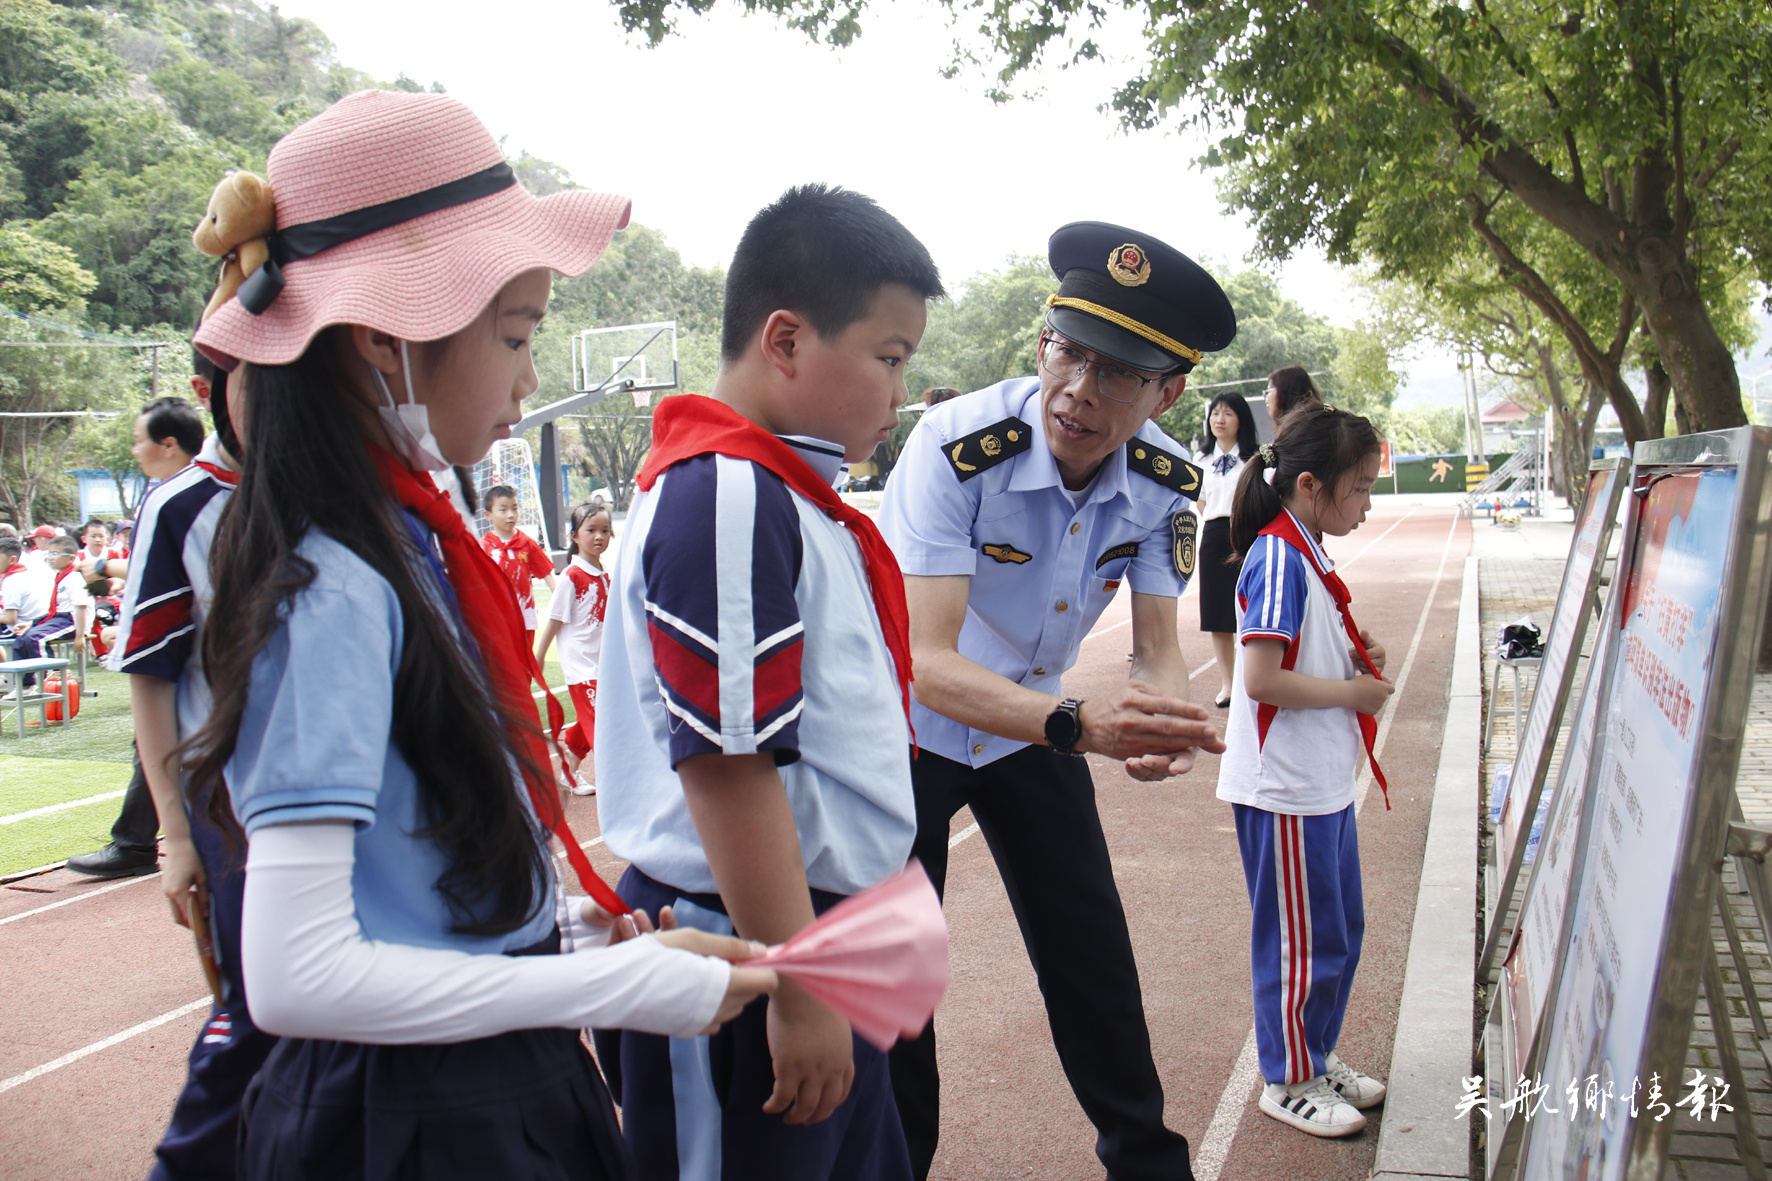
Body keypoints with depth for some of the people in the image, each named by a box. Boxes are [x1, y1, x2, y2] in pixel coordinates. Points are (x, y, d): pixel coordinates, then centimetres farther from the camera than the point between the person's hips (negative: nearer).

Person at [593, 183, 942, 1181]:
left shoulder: (786, 495, 11)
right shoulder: (726, 500, -21)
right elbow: (727, 768, -25)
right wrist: (799, 989, -21)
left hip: (817, 933, 10)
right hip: (745, 950, -10)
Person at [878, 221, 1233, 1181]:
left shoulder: (1165, 483, -15)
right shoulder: (957, 447, -32)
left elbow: (1155, 648, -15)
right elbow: (928, 664, -40)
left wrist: (1162, 718, -40)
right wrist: (1079, 725, -55)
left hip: (1032, 726, 5)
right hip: (909, 727, -4)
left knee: (1092, 956, 12)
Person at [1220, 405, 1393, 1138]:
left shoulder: (1307, 554, 10)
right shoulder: (1277, 557, -20)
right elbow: (1263, 679, -25)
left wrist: (1356, 658, 4)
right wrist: (1353, 692, -15)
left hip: (1324, 781, 10)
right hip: (1284, 789, -10)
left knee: (1340, 932, 21)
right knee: (1301, 942, 5)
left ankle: (1317, 1056, 37)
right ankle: (1288, 1081, 22)